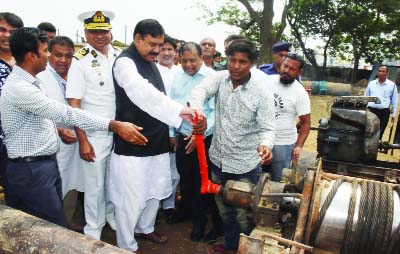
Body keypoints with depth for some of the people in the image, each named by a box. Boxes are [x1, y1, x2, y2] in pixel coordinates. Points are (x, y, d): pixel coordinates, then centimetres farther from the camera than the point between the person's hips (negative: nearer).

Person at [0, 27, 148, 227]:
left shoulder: (27, 82, 10)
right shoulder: (18, 88, -22)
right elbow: (66, 113, -29)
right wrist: (114, 125, -31)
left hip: (44, 164, 9)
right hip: (32, 170, -9)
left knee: (54, 226, 19)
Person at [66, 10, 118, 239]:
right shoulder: (80, 62, -8)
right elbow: (74, 105, -9)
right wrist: (82, 141, -13)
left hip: (120, 131, 4)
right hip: (94, 134, -4)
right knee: (95, 186, 9)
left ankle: (113, 217, 40)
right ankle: (93, 231, 28)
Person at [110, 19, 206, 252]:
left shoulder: (151, 63, 13)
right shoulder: (125, 62, -14)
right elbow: (143, 94, -34)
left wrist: (168, 132, 14)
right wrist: (180, 111, -45)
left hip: (157, 143, 8)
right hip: (133, 145, -8)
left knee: (155, 192, 19)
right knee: (132, 199, 2)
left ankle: (145, 228, 42)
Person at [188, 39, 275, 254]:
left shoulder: (261, 92, -14)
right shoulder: (220, 78, -5)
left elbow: (267, 128, -16)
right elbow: (200, 90, -24)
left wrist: (265, 145, -39)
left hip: (244, 165, -4)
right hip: (218, 159, 5)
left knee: (243, 215, 10)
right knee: (223, 209, 23)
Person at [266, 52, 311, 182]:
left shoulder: (300, 93, -12)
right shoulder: (268, 80, -1)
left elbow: (306, 123, -7)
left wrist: (298, 146, -17)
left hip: (283, 144, -4)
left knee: (278, 181, 8)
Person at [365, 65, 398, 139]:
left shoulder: (392, 85, 3)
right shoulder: (371, 83, 7)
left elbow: (394, 101, 6)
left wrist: (393, 115, 4)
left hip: (384, 112, -1)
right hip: (371, 110, 1)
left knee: (379, 133, 4)